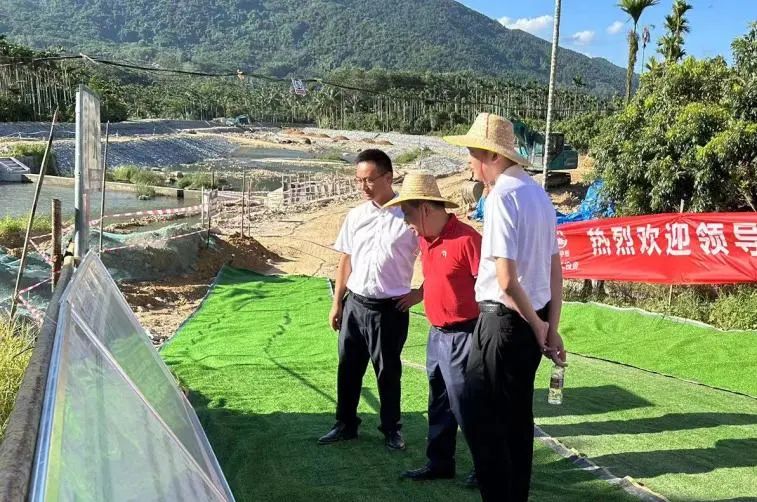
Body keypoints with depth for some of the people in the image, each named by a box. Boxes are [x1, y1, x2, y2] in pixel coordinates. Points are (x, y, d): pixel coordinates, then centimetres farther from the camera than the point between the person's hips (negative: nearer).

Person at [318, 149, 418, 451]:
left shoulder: (409, 215, -11)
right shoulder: (356, 216, 5)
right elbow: (346, 260, 10)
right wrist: (337, 303, 10)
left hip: (390, 309, -4)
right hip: (355, 304, 5)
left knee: (388, 372, 8)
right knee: (348, 368, 13)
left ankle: (391, 429, 25)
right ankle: (345, 424, 28)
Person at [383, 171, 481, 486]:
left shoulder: (465, 238, -19)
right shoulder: (425, 239, 7)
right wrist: (415, 297, 22)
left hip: (462, 335, -8)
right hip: (436, 333, 9)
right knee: (439, 403, 16)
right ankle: (439, 463, 29)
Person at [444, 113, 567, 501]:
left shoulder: (502, 195, -16)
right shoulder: (538, 193, 10)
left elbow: (507, 280, -22)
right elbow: (555, 269, 12)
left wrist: (536, 326, -9)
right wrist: (550, 329, 13)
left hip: (504, 320, -9)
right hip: (532, 320, 9)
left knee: (479, 416, -1)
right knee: (518, 417, 17)